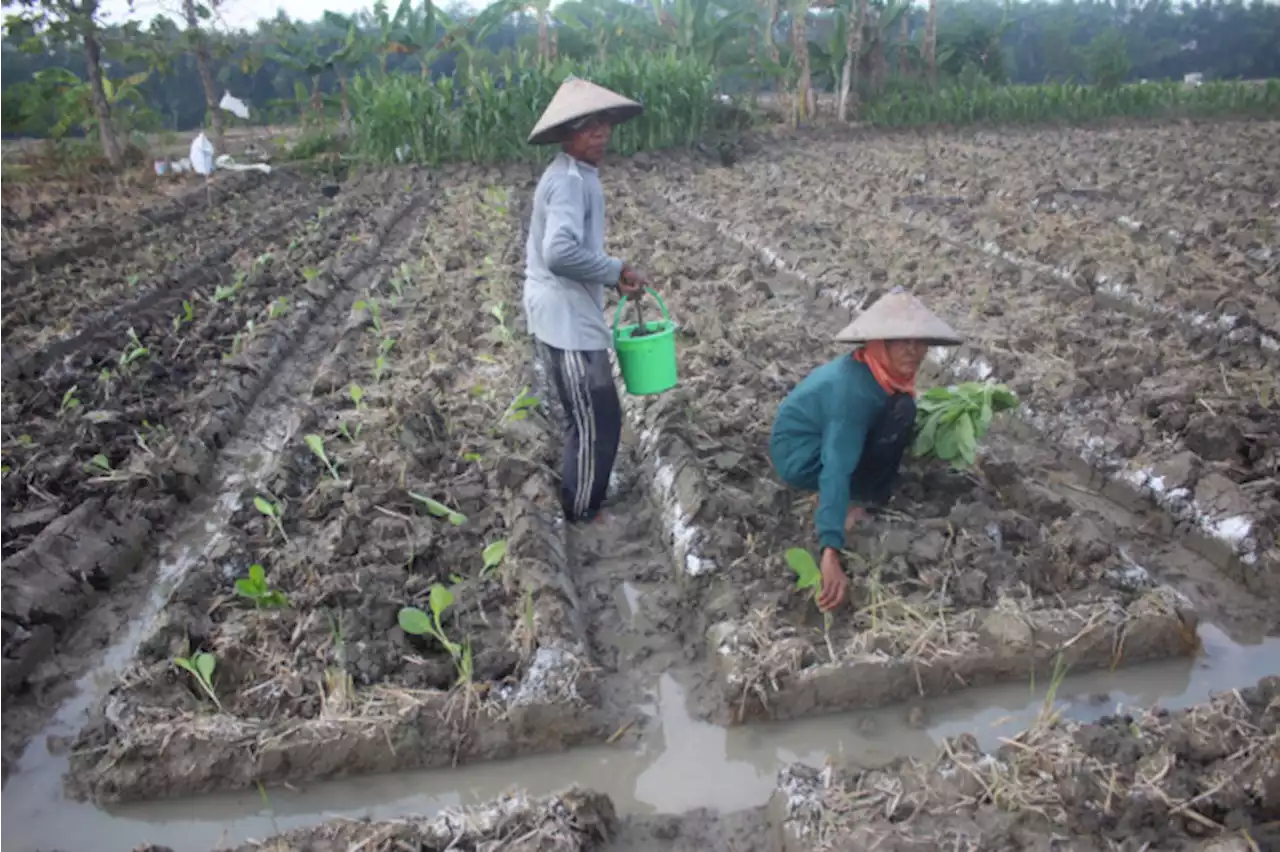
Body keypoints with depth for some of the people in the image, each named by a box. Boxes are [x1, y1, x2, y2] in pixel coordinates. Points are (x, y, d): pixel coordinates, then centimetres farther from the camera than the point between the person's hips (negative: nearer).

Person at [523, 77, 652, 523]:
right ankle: (582, 517, 16)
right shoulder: (568, 181, -19)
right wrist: (617, 270, -21)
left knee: (592, 421, 22)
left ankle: (583, 508, 36)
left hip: (571, 317, 11)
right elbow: (561, 252, -33)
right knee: (595, 425, 0)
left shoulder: (578, 178, 15)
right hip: (567, 322, -11)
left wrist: (613, 279, 12)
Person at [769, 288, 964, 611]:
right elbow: (836, 471, -38)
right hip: (799, 458, -9)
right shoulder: (853, 390, -31)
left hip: (819, 435, 9)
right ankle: (865, 500, -8)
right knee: (901, 412, -21)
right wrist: (831, 552, -44)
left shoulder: (878, 369, -6)